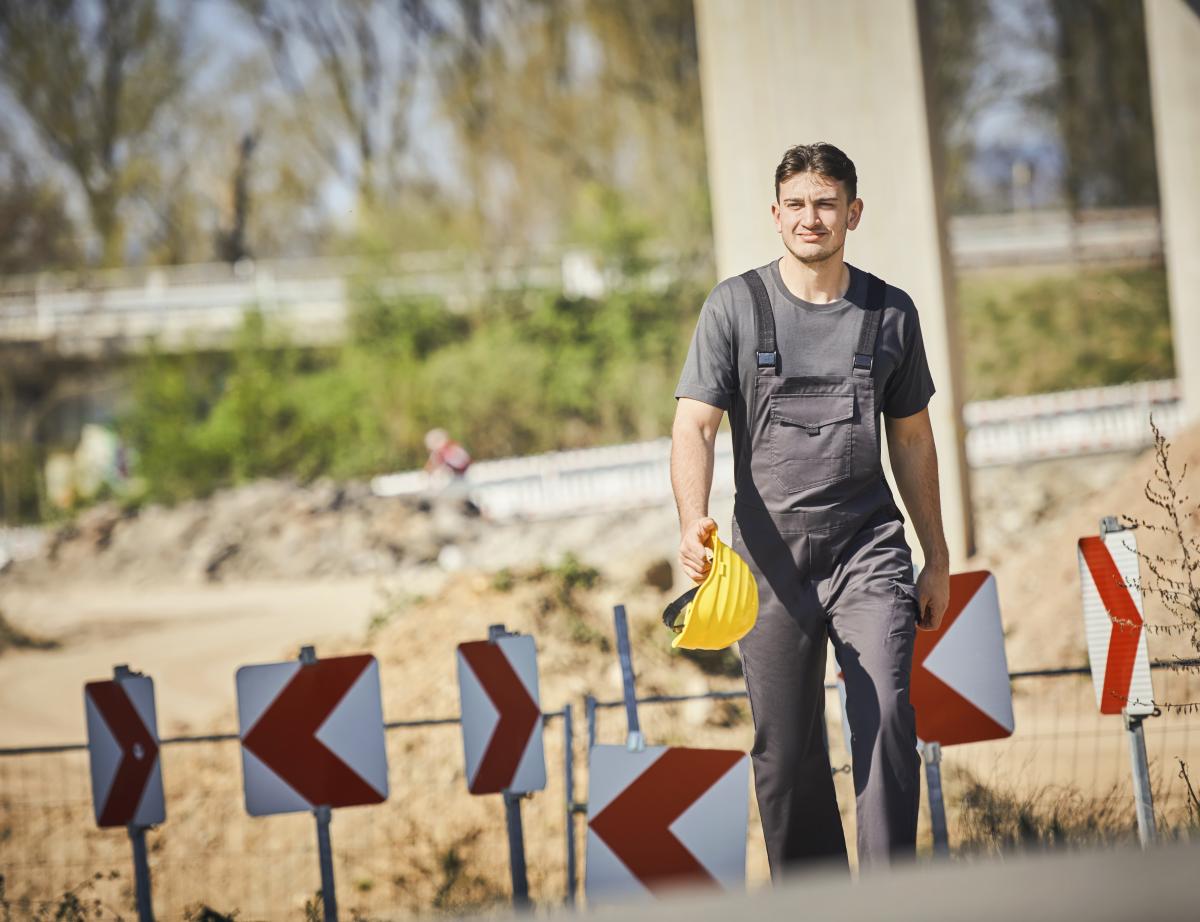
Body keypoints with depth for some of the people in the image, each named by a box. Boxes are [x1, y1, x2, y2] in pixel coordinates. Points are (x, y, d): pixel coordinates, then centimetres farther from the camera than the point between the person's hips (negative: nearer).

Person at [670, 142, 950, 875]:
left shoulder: (891, 313, 9)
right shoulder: (734, 307, 2)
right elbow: (694, 427, -5)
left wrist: (938, 559, 18)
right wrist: (694, 522, -23)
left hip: (868, 546, 1)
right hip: (771, 557, 0)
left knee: (886, 716, -15)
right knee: (786, 749, 4)